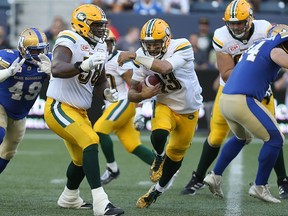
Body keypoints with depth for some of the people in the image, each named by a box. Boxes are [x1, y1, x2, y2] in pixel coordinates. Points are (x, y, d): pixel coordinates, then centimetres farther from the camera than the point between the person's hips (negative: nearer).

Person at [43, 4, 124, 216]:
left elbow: (100, 80, 18)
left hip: (79, 111, 10)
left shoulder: (99, 47, 9)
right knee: (90, 142, -26)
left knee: (82, 157, 22)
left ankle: (69, 198, 48)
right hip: (59, 108, -10)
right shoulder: (69, 42, -19)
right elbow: (57, 69, -36)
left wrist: (107, 92, -4)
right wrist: (84, 65, -50)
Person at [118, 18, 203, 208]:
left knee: (176, 154, 13)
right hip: (165, 105, 1)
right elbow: (132, 93, -9)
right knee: (158, 135, -30)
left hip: (188, 109, -1)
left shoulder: (181, 48, -29)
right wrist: (144, 95, -32)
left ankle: (159, 188, 38)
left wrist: (135, 56, -47)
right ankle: (160, 157, 5)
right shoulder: (144, 57, -16)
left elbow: (165, 67, -49)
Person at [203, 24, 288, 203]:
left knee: (242, 137, 32)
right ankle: (260, 187, 5)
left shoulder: (258, 45, 22)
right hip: (243, 101, -9)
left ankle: (215, 176, 30)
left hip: (225, 100, 9)